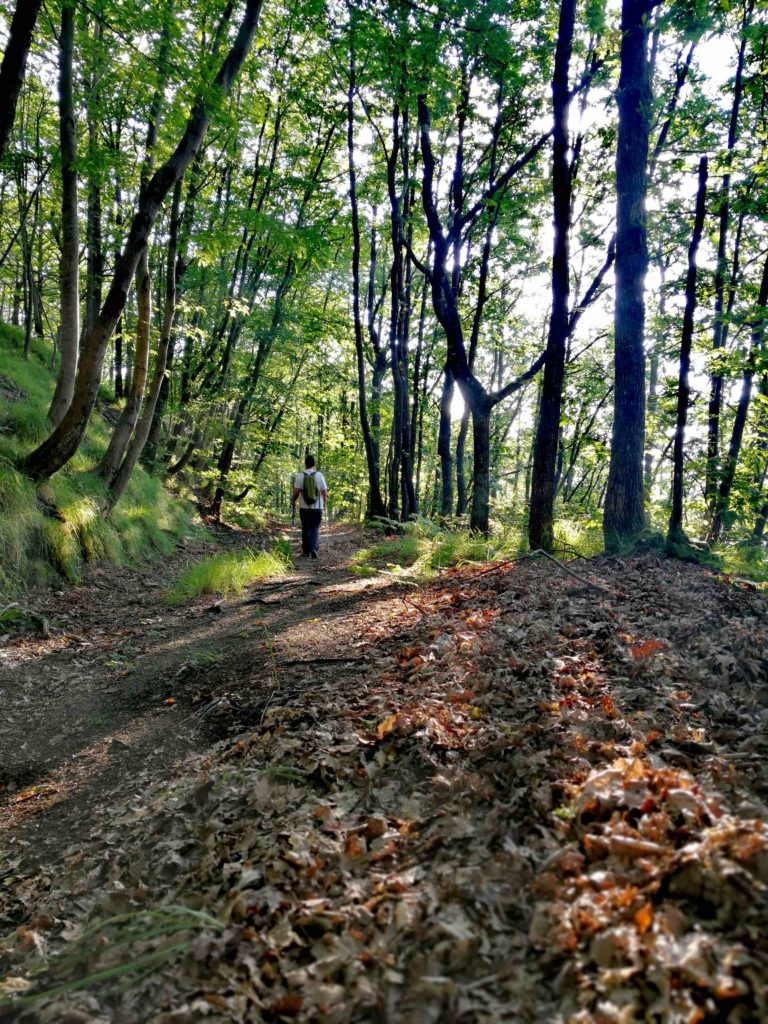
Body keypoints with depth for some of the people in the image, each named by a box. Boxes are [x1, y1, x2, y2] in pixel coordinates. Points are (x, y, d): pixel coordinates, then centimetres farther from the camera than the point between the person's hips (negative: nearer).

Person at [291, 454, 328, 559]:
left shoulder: (300, 476, -5)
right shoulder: (319, 475, -5)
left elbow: (296, 492, -8)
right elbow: (324, 492, -3)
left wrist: (293, 501, 11)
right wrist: (325, 499, 19)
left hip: (304, 507, 1)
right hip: (317, 507, -1)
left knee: (305, 529, 11)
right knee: (315, 529, 3)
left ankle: (306, 552, 16)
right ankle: (313, 549, -16)